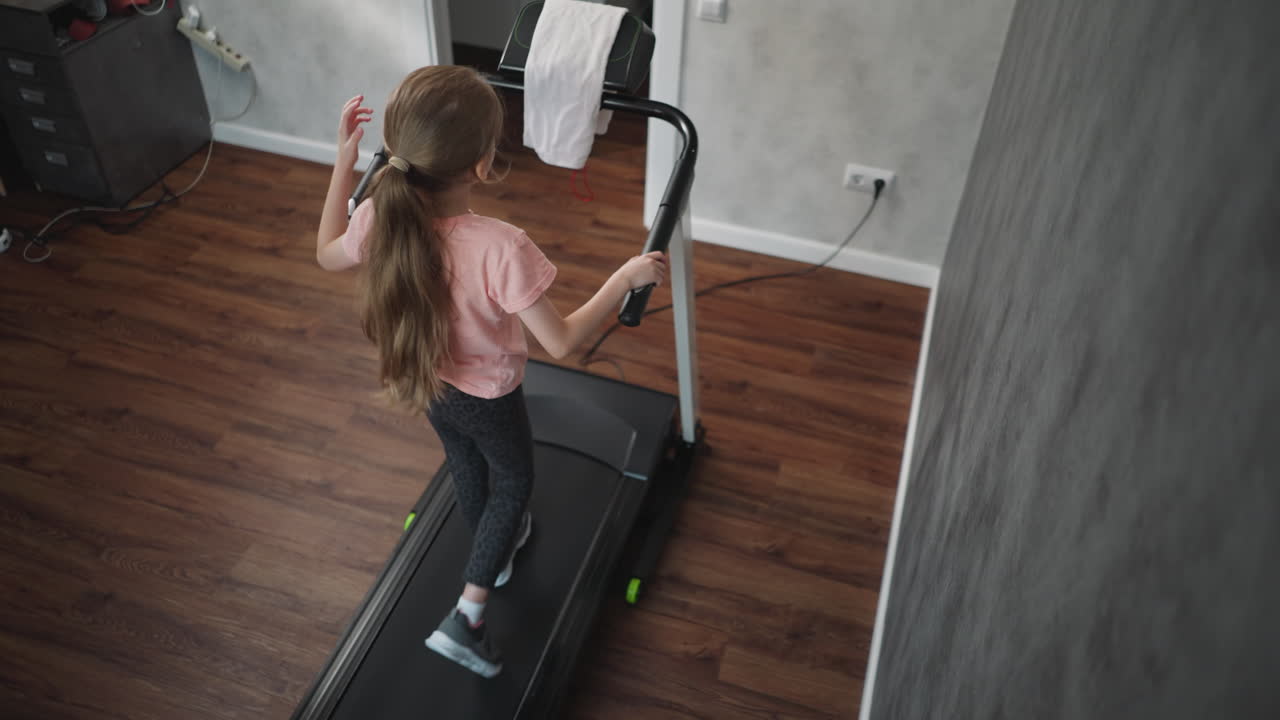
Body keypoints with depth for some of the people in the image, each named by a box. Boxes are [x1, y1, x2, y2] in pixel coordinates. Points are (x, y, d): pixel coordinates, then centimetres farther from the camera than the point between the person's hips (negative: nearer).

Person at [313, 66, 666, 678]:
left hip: (426, 382, 5)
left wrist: (345, 160, -2)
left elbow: (327, 255, -2)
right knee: (513, 480, 23)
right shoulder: (501, 249, -41)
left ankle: (497, 546, 61)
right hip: (488, 395, -5)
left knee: (465, 466, 31)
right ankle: (467, 616, 22)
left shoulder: (379, 219, -26)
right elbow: (560, 342, -30)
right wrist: (627, 277, -21)